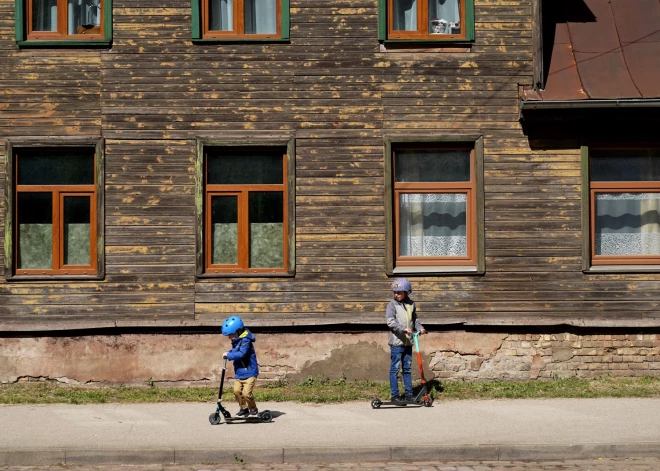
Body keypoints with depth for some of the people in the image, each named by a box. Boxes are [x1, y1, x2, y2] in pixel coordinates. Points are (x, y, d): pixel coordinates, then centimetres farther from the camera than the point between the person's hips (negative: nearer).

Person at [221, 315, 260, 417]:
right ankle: (244, 409, 10)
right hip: (238, 373, 8)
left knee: (246, 393, -14)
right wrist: (229, 353, 1)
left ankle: (253, 409, 9)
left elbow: (241, 354, -29)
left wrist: (229, 355, -20)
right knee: (237, 391, -8)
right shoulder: (236, 341, 11)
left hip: (249, 372, -8)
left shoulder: (245, 341, -18)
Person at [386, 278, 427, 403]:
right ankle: (395, 395, 2)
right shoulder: (392, 305, -7)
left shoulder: (411, 304, 9)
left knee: (407, 369, 12)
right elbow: (390, 322, -17)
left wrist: (420, 328, 3)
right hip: (396, 342, -5)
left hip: (408, 342, 5)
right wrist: (404, 329, -28)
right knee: (395, 369, -2)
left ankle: (408, 394, 19)